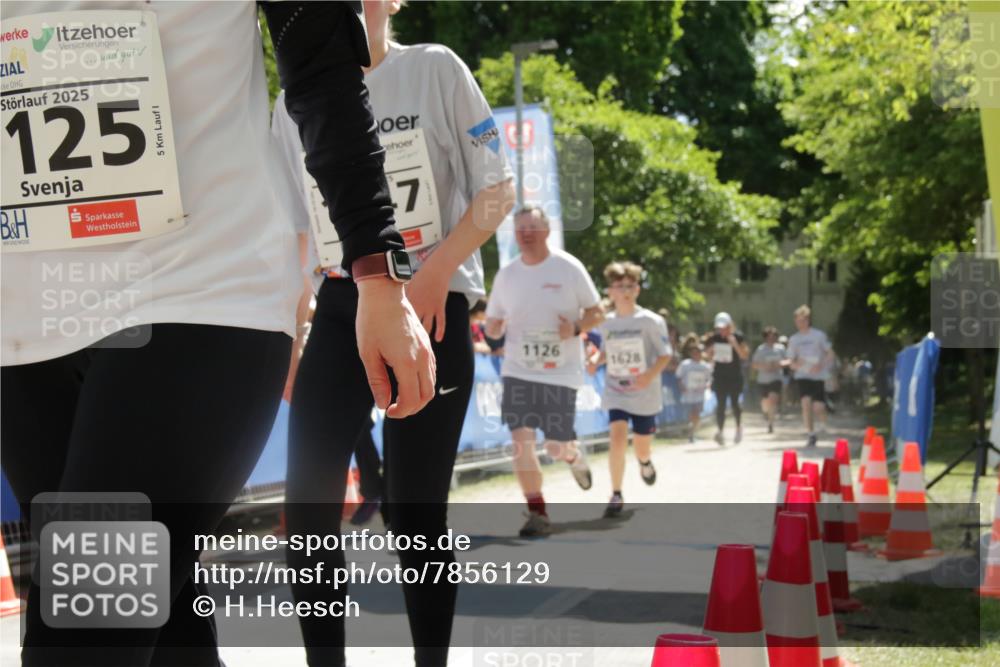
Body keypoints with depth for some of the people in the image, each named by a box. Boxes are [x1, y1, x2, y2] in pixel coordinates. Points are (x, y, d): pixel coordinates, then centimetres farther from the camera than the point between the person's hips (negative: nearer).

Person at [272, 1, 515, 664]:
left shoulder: (435, 70, 0)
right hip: (340, 312, 3)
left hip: (434, 309, -3)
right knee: (309, 501, -6)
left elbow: (497, 190, -2)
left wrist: (436, 273, -14)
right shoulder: (295, 100, 9)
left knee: (416, 509, -2)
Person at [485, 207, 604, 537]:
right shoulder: (506, 274, 5)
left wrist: (576, 329, -18)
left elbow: (596, 312, 2)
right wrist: (493, 327, -12)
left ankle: (574, 455, 39)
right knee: (521, 437, -12)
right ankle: (537, 513, -5)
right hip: (518, 370, 2)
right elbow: (494, 325, 12)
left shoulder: (568, 267, -4)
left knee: (557, 445, 1)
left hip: (561, 371, -2)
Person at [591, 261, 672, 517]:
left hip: (645, 395, -1)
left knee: (642, 448, 9)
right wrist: (596, 360, -7)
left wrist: (650, 375, -23)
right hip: (615, 392, 1)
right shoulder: (606, 323, 1)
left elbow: (665, 355, -6)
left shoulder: (651, 321, -10)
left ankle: (645, 461, 49)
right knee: (617, 438, -19)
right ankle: (616, 495, -10)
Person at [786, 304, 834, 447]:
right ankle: (811, 435, -9)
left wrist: (821, 365, -15)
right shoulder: (794, 339, 8)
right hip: (802, 376, 1)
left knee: (818, 407, -9)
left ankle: (822, 420, 28)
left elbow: (830, 354, 3)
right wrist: (795, 364, -14)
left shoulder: (819, 335, 1)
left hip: (818, 375, -1)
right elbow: (791, 361, 10)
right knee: (806, 402, -17)